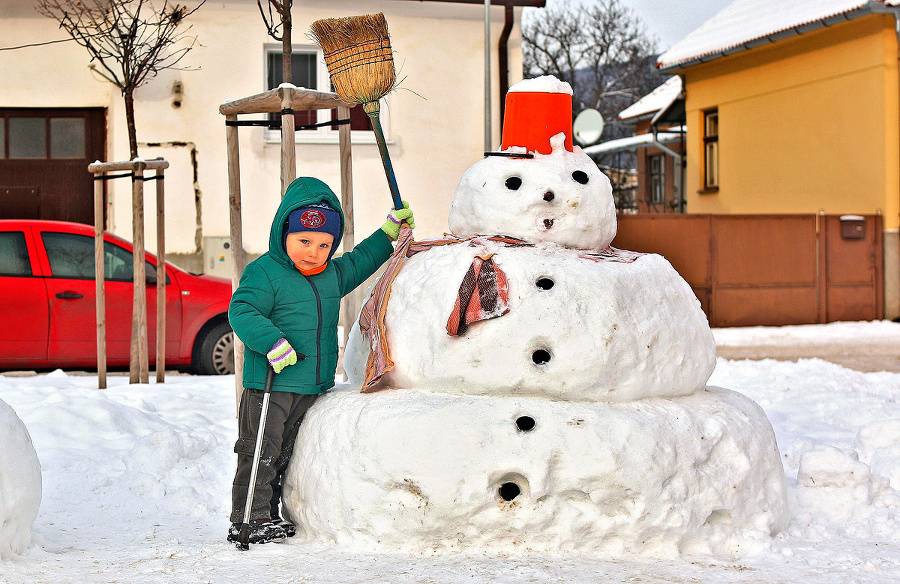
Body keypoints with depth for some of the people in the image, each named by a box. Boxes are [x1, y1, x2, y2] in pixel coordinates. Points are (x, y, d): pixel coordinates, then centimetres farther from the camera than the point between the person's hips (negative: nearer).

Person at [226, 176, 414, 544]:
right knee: (261, 454, -5)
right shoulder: (264, 273, -12)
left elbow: (359, 262, 31)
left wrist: (388, 233, 30)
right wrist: (272, 342, -32)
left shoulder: (333, 275, 12)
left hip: (315, 388, 7)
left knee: (289, 455, 13)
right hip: (270, 387, -7)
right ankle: (250, 520, 1)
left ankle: (271, 516, 21)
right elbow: (242, 311, -21)